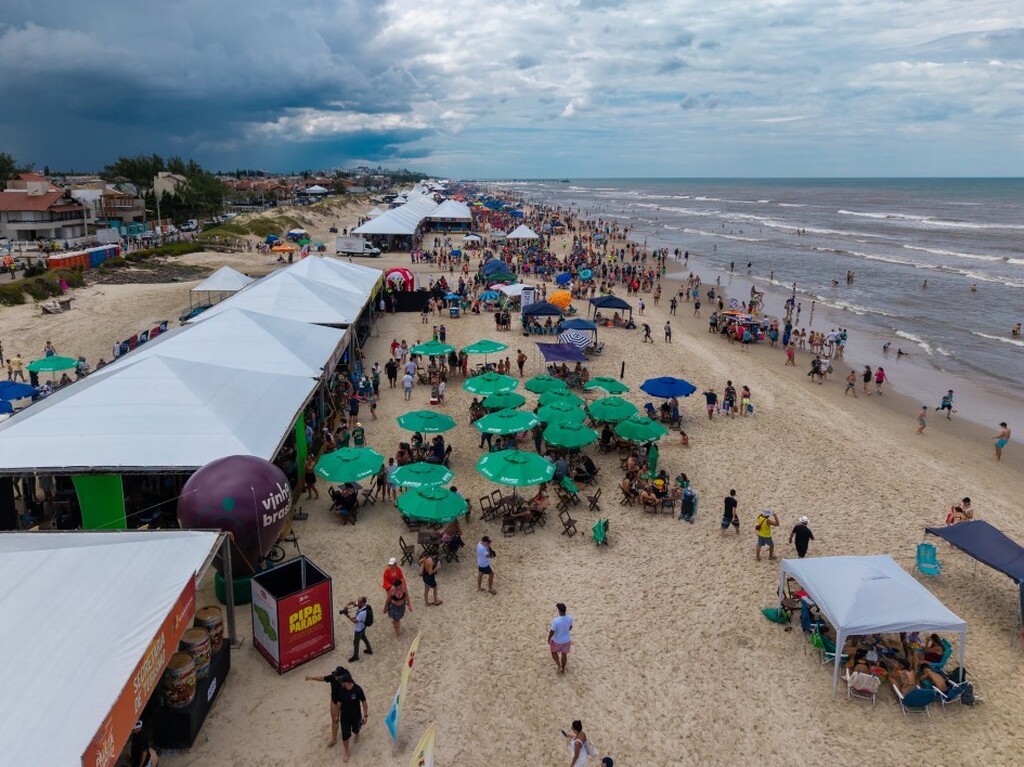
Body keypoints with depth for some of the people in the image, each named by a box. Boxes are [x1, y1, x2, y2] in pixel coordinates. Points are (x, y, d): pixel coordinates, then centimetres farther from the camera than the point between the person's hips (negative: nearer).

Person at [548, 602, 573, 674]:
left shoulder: (556, 620, -35)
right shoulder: (570, 618, -20)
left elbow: (552, 632, -24)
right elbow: (570, 627, -1)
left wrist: (548, 639, -5)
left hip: (557, 641, -4)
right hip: (567, 640, 4)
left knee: (553, 652, 27)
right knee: (564, 653, 25)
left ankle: (559, 666, 25)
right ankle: (563, 669, 41)